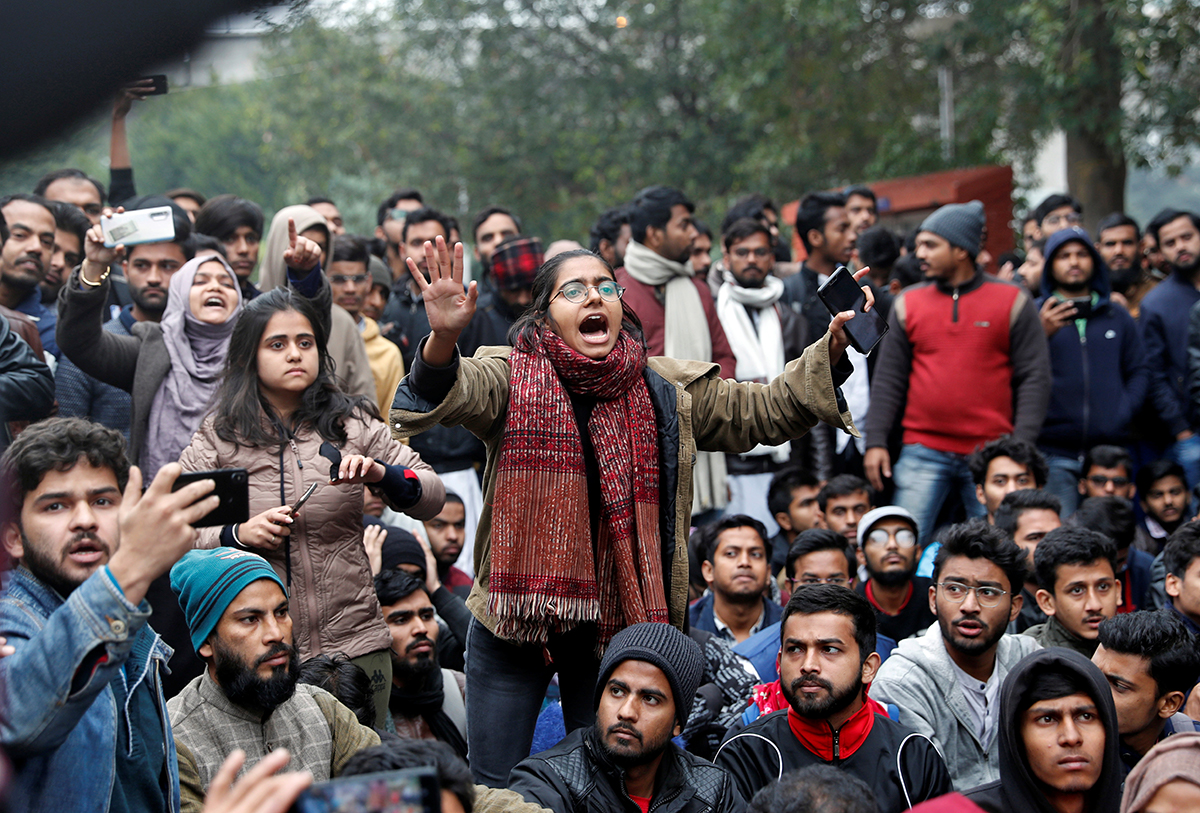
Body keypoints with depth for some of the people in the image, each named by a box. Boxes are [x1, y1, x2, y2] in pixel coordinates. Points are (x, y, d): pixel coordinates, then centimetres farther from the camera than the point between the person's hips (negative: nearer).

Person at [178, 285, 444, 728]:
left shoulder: (351, 423, 7)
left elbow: (432, 497, 3)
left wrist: (381, 473, -15)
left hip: (353, 642, 1)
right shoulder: (218, 438, 4)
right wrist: (236, 535, -16)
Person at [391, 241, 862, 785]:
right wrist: (443, 338, -47)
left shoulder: (668, 392, 3)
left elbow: (769, 411, 4)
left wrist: (832, 350, -11)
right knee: (493, 787, 7)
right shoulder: (511, 377, -6)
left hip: (618, 622, 2)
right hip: (516, 615, -2)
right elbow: (449, 393, -25)